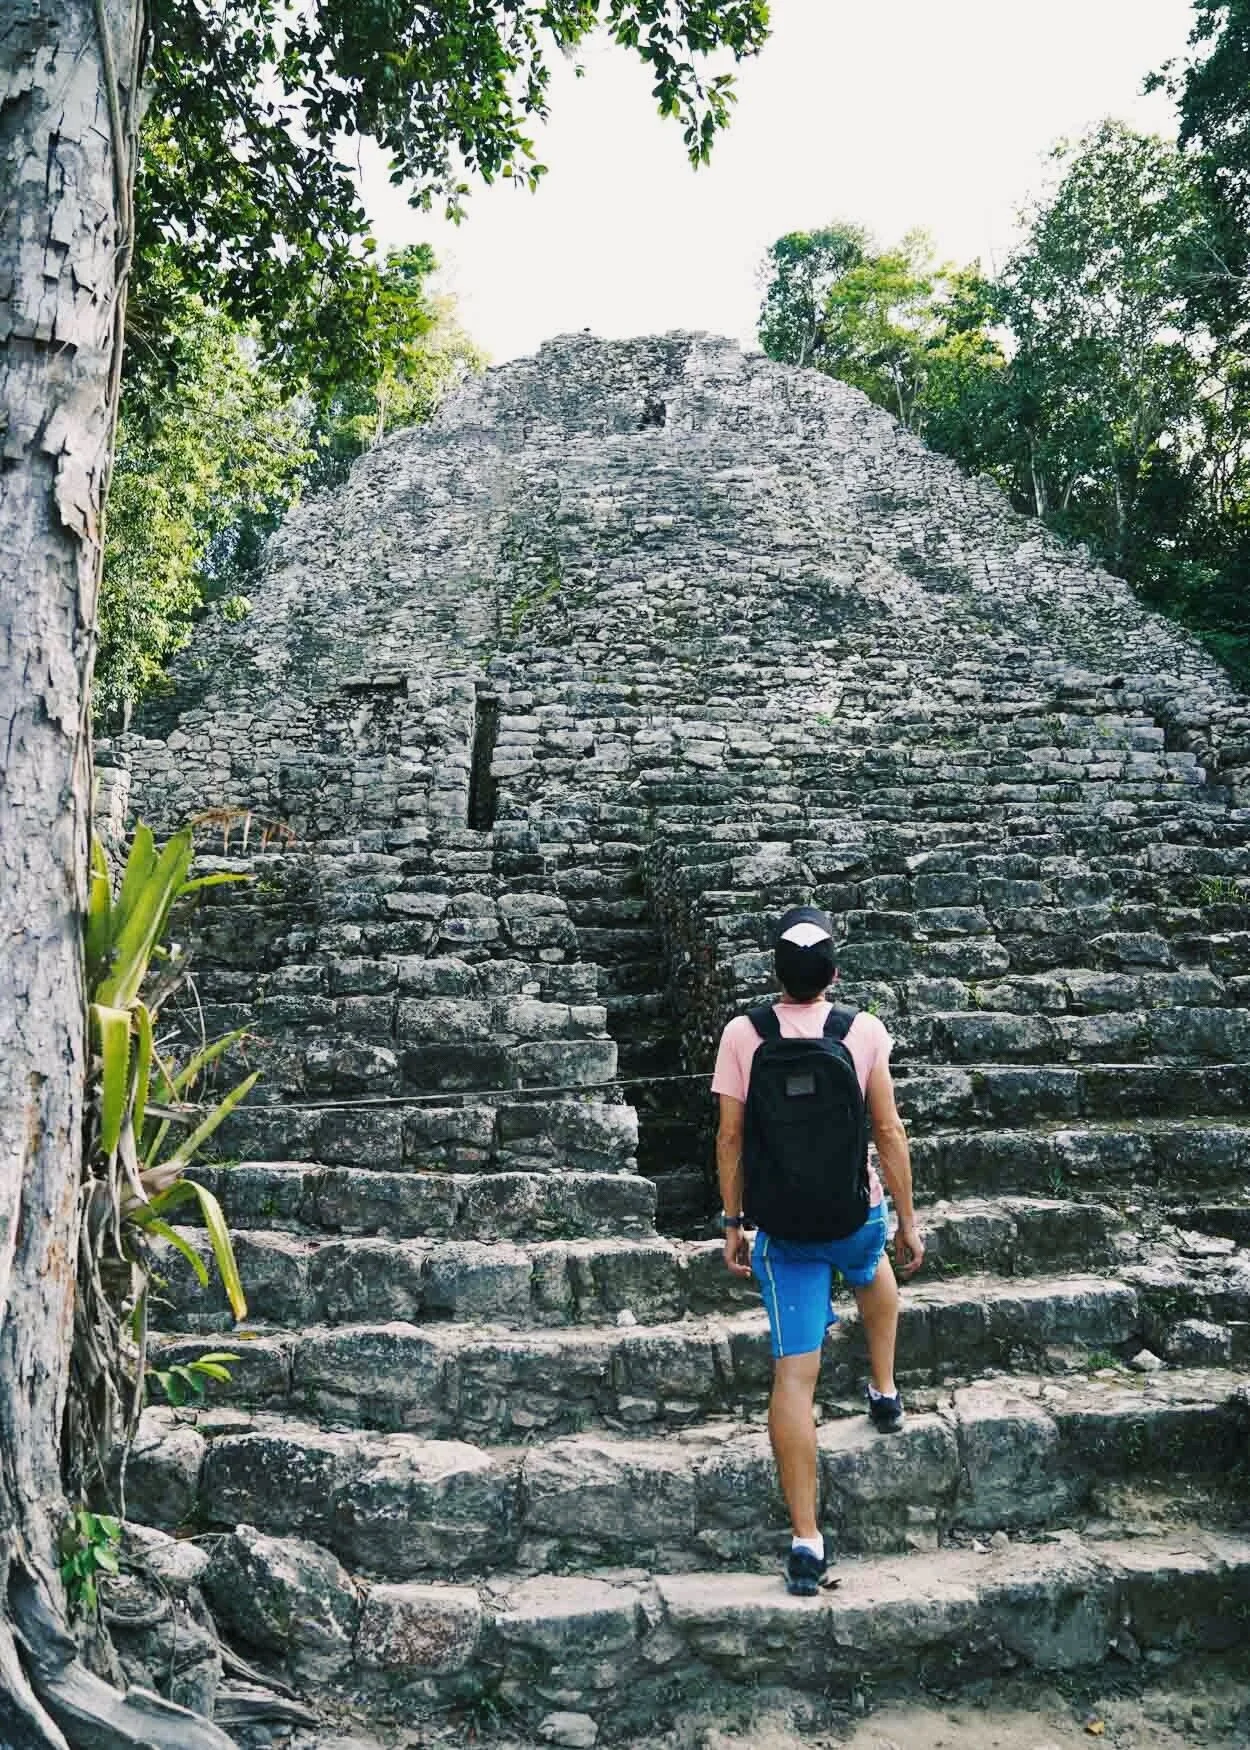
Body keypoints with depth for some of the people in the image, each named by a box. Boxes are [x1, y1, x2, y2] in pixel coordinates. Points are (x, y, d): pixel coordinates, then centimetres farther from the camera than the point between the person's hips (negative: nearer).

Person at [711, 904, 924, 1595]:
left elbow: (729, 1138, -5)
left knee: (794, 1374, 4)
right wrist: (908, 1222, 4)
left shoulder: (742, 1033, -9)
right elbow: (889, 1133, -7)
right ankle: (884, 1390, 46)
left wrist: (733, 1222, 6)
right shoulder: (864, 1031, -10)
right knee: (873, 1267, 38)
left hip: (783, 1225, 0)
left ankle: (806, 1538, 7)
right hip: (855, 1213, 1)